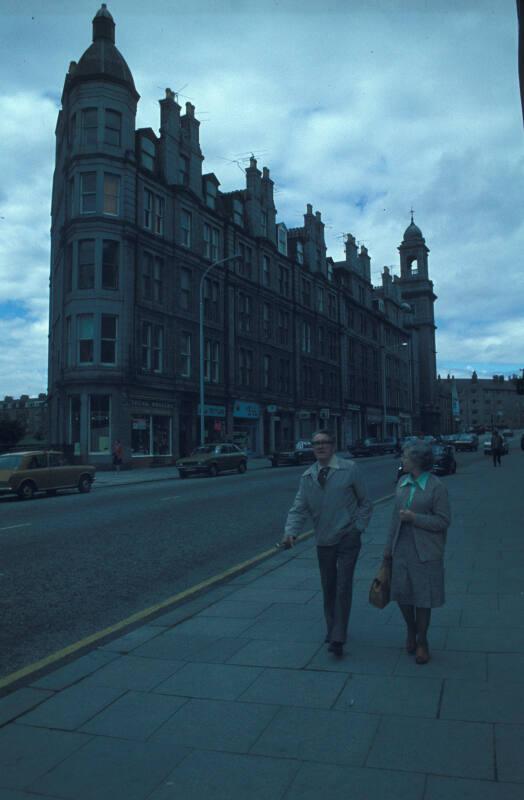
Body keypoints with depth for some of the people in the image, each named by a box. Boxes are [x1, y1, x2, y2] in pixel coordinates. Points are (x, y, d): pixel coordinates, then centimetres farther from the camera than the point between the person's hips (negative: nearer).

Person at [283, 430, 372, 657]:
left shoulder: (349, 469, -7)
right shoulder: (307, 476, 2)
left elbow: (364, 502, 0)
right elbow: (299, 508, -2)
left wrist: (359, 527, -7)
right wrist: (290, 532, -18)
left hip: (347, 538, -4)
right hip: (323, 541, 4)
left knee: (343, 587, -8)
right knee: (328, 588, 15)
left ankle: (338, 639, -1)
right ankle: (332, 630, 33)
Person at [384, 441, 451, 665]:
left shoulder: (436, 487, -12)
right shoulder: (402, 483, 6)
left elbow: (443, 521, -12)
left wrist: (413, 518, -20)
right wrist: (389, 546, 14)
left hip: (425, 552, -5)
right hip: (402, 549, 5)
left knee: (423, 598, 6)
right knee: (402, 593, 9)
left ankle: (421, 641, 25)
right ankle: (411, 631, 35)